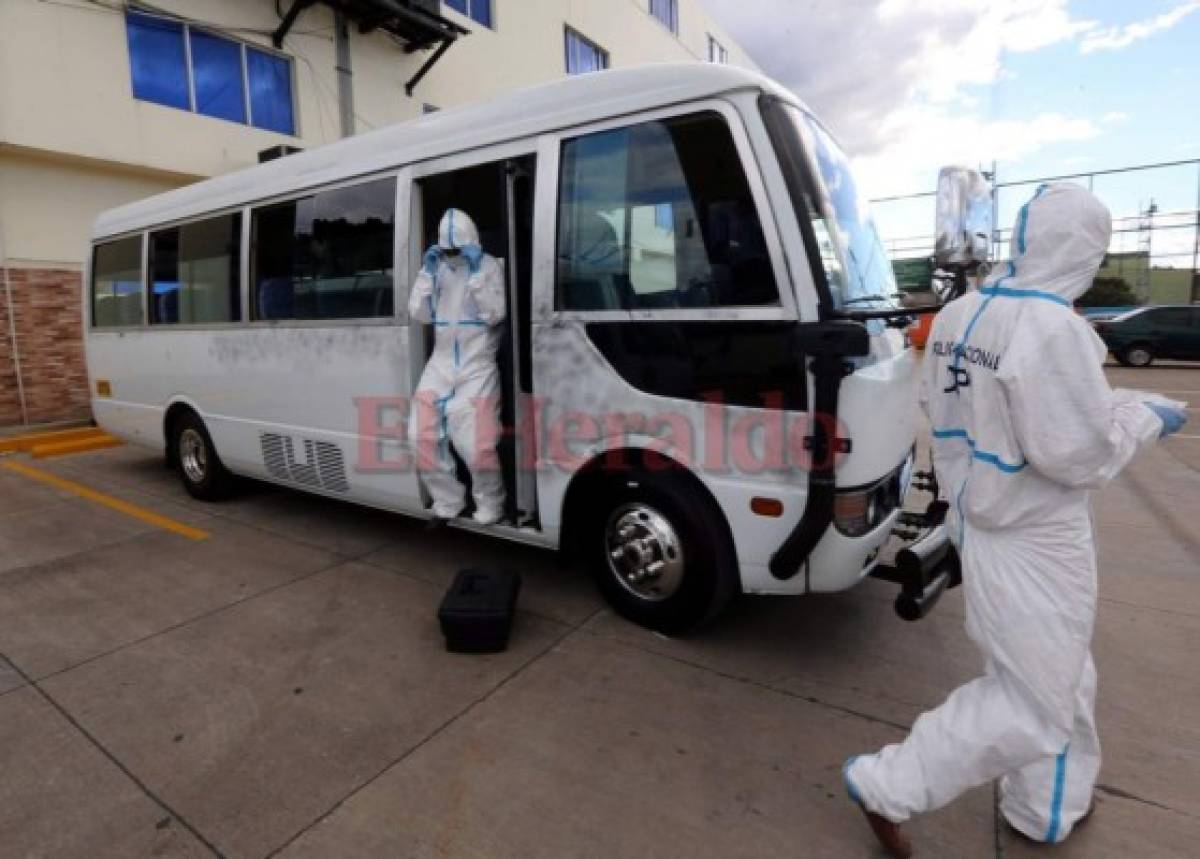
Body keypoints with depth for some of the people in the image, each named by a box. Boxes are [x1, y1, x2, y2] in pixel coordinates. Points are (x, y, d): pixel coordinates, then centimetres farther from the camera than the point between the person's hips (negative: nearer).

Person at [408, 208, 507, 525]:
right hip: (441, 363, 5)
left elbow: (494, 314, -13)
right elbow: (419, 314, 5)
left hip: (478, 366, -5)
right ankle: (447, 501, 18)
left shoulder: (489, 266, -2)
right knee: (422, 436, 1)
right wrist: (426, 273, -4)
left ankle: (490, 504, 11)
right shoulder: (435, 268, 11)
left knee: (476, 445, -13)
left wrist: (476, 274, -18)